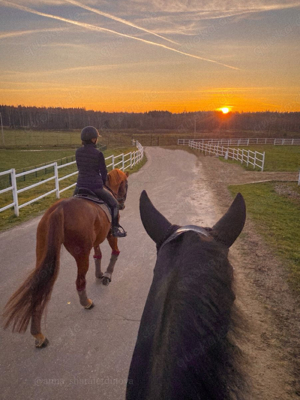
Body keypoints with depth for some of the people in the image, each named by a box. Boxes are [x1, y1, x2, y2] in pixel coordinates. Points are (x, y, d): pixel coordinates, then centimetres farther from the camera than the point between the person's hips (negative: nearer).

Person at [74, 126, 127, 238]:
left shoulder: (78, 152, 1)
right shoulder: (98, 154, -14)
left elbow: (80, 168, 12)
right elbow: (104, 172, -6)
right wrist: (103, 183, 15)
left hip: (80, 186, 5)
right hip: (96, 187, -5)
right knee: (113, 203, 16)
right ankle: (115, 229, 19)